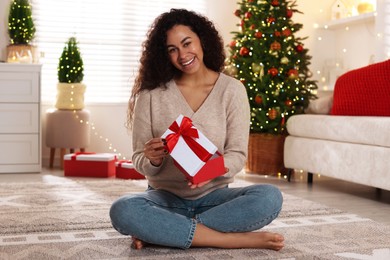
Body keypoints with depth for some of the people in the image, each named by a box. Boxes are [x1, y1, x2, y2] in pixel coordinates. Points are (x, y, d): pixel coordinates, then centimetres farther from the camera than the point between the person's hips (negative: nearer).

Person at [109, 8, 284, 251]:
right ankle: (239, 239, -26)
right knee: (123, 211, -33)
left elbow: (237, 155, -4)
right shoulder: (151, 94, -2)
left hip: (214, 196, 1)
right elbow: (139, 160, -1)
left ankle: (161, 232, -20)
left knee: (270, 197, -29)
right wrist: (153, 161, -26)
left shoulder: (232, 90, -2)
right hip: (165, 197, 0)